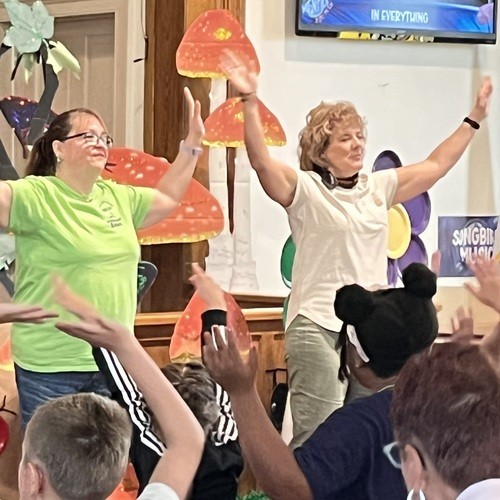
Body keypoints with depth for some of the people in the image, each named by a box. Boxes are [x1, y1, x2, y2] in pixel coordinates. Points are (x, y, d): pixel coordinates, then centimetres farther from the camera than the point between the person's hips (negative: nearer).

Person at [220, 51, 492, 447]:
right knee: (317, 435, -14)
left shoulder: (378, 187, 14)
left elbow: (437, 165, 20)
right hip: (317, 327, -6)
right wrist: (250, 103, -30)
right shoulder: (305, 190, -3)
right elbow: (261, 161, -19)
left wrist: (476, 117, 20)